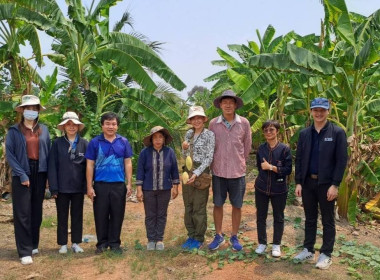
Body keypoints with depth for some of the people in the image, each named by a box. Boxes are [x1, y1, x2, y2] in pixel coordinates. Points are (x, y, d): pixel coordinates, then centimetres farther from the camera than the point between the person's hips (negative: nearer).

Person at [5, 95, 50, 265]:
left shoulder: (43, 130, 8)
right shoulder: (14, 131, -1)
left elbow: (48, 152, 8)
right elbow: (9, 154, -5)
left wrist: (48, 174, 0)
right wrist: (22, 174, -13)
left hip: (39, 173, 3)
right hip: (22, 174, -3)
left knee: (36, 211, 11)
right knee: (22, 213, -2)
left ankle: (33, 244, 24)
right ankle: (25, 251, 3)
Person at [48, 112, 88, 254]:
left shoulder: (84, 144, 1)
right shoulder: (57, 143, -2)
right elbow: (52, 166, -3)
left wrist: (87, 186, -4)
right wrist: (54, 187, -8)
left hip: (78, 187, 1)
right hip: (62, 187, -1)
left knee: (77, 215, 10)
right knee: (62, 216, 9)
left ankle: (76, 243, 23)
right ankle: (63, 244, 21)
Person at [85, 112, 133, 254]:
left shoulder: (123, 142, 5)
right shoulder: (95, 142, 1)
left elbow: (128, 163, 7)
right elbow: (90, 165, 1)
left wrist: (129, 184, 2)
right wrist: (89, 186, -3)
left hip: (119, 185, 1)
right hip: (100, 185, -1)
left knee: (117, 215, 7)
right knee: (101, 215, 7)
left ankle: (114, 243, 20)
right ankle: (102, 243, 21)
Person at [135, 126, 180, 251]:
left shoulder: (169, 152, -2)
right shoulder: (145, 152, -6)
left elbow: (174, 170, 4)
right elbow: (140, 171, -3)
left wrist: (175, 187, 5)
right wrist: (139, 189, -5)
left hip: (165, 189, 1)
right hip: (148, 189, -1)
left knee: (162, 215, 10)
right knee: (150, 215, 8)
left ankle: (159, 239, 22)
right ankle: (151, 240, 21)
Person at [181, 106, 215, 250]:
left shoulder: (209, 134, -8)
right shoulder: (189, 133, 9)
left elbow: (209, 158, -11)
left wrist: (196, 174, -19)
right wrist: (184, 148, -5)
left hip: (201, 172, -5)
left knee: (199, 208, 3)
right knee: (188, 206, 11)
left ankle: (199, 238, 17)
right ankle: (191, 235, 25)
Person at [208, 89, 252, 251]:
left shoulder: (244, 123, -4)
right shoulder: (213, 123, -2)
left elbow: (247, 146, 6)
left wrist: (240, 162, 11)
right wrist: (215, 164, 10)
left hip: (237, 171, 0)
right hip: (218, 171, 1)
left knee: (237, 206, 9)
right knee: (218, 204, 10)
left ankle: (234, 237, 25)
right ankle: (218, 236, 26)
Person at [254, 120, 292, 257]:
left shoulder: (284, 149, -9)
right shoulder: (261, 148, 2)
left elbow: (288, 170, -13)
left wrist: (271, 167, -18)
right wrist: (263, 179, 8)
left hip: (279, 189, -3)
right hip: (261, 188, 3)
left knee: (278, 217, 10)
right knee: (261, 216, 10)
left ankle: (276, 245, 25)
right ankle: (262, 243, 26)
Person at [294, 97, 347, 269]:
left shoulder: (337, 133, -5)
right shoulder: (304, 133, 5)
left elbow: (341, 160, -8)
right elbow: (299, 159, 6)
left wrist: (335, 185, -13)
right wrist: (298, 182, 1)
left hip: (326, 184, -3)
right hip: (308, 182, 4)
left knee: (328, 221, 8)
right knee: (310, 219, 14)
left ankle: (326, 255, 19)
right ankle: (308, 250, 26)